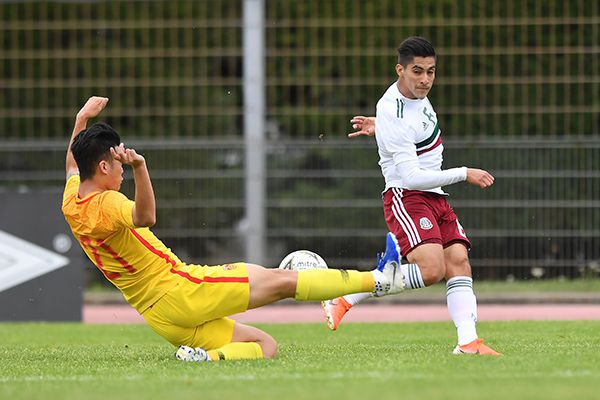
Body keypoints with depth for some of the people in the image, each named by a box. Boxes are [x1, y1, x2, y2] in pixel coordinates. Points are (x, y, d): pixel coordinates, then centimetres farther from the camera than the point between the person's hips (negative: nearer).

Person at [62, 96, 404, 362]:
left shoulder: (72, 204, 10)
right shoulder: (106, 205, -19)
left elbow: (73, 163, 34)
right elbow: (144, 217, -43)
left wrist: (83, 118, 42)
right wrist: (139, 168, -56)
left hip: (161, 318, 10)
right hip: (178, 289, -10)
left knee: (265, 345, 7)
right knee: (279, 280, -5)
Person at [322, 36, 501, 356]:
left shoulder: (417, 94, 7)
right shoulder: (394, 117, -21)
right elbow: (412, 177, -24)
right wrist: (464, 174, -18)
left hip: (435, 197, 9)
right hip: (406, 197, -9)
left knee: (458, 262, -8)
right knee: (431, 269, -25)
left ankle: (468, 341, -17)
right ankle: (346, 297, -14)